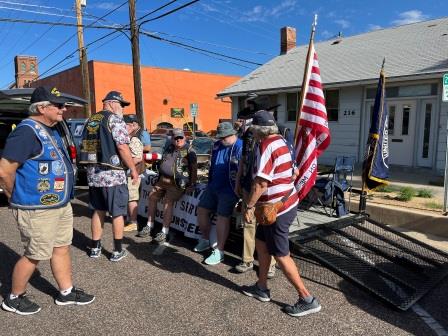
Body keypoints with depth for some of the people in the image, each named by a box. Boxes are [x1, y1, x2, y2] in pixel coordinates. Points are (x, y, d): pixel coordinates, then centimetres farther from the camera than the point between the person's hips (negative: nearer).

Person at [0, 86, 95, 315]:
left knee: (62, 248, 17)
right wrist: (18, 199, -8)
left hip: (61, 205, 9)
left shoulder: (51, 130, 12)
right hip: (38, 210, -9)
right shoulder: (27, 131, -19)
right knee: (35, 256, 6)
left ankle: (66, 292, 32)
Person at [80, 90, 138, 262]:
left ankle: (95, 248, 23)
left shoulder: (90, 121, 15)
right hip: (112, 174, -7)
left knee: (98, 210, 17)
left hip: (93, 173, 7)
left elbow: (84, 147, 18)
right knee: (118, 213, 4)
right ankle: (117, 251, 12)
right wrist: (133, 169, -11)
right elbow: (122, 147, -18)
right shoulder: (115, 119, -9)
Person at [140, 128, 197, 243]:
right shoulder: (169, 149, 18)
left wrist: (192, 184, -13)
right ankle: (149, 226, 13)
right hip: (162, 180, 7)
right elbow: (162, 163, 29)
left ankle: (164, 232, -21)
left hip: (176, 183, -7)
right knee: (152, 196, 2)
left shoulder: (189, 152, -1)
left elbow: (194, 169, -6)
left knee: (168, 201, -22)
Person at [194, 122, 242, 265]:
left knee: (222, 217, -8)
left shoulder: (240, 148, -17)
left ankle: (219, 252, 3)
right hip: (213, 186, 8)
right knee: (201, 210, 12)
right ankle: (205, 240, 31)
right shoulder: (217, 145, 8)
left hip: (229, 190, -8)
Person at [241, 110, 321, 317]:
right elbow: (292, 172, 18)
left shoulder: (265, 146, -19)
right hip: (288, 201, 10)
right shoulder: (280, 141, 9)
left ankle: (307, 299, 11)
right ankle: (261, 288, 31)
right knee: (261, 241, 20)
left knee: (280, 255, 1)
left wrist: (249, 206, -15)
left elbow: (261, 183, -26)